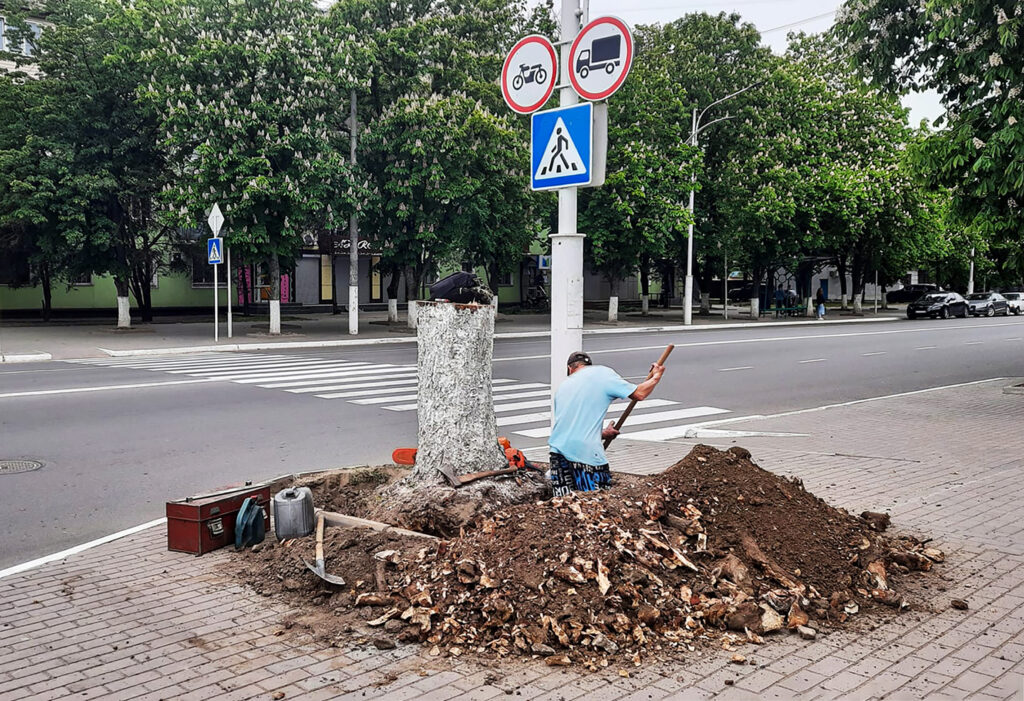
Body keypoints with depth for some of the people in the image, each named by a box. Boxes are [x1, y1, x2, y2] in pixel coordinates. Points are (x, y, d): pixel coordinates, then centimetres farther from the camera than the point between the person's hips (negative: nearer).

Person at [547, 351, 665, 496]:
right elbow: (639, 394, 5)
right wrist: (656, 376, 23)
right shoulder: (602, 373, 5)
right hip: (586, 451, -5)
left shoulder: (563, 386, 20)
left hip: (557, 448, 5)